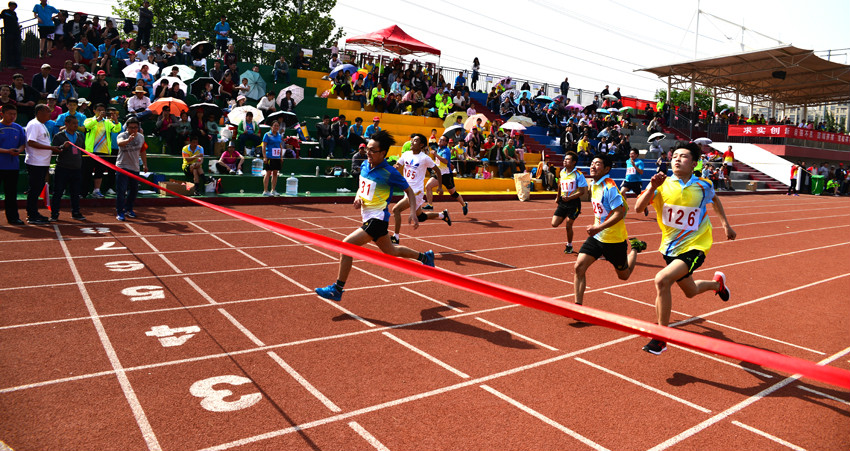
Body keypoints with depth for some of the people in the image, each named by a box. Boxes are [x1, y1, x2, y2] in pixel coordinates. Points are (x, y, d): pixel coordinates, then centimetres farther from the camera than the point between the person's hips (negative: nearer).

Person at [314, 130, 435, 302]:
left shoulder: (389, 173, -16)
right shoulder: (364, 165, 4)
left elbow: (409, 191, -5)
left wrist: (413, 213, -16)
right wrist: (358, 197, 0)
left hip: (377, 219, -9)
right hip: (368, 217, 9)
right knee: (390, 251, 25)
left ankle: (337, 290, -5)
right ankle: (424, 256, 46)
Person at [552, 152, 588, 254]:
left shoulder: (578, 174, -12)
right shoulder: (562, 172, 7)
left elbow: (582, 191, -14)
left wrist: (569, 198, -24)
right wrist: (558, 197, 25)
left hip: (573, 202, -5)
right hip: (563, 201, 6)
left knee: (568, 226, -1)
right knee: (554, 223, -3)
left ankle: (569, 246, 20)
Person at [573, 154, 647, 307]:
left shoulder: (609, 187, -20)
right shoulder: (593, 185, 5)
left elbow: (619, 213, -25)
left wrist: (599, 228, -30)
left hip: (614, 239, -7)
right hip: (597, 236, 7)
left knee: (623, 276, 13)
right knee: (579, 266, -10)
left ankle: (634, 247, 39)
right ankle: (578, 305, -3)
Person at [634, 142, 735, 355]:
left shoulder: (703, 186, -6)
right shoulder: (663, 184, -7)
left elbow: (714, 199, 18)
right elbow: (639, 207, -19)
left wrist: (726, 224, 17)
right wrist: (652, 187, -32)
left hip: (694, 247, -4)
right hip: (671, 247, 4)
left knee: (662, 280, -27)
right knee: (690, 291, 24)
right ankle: (717, 283, 60)